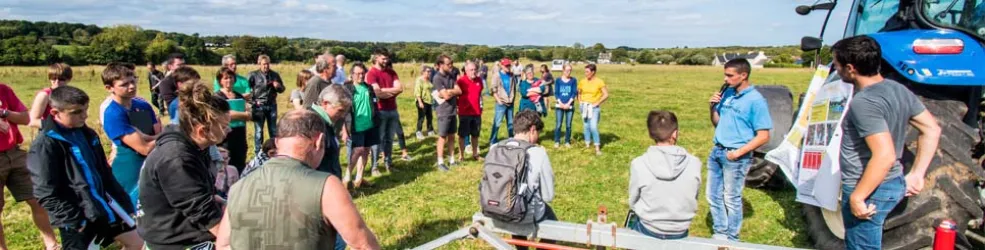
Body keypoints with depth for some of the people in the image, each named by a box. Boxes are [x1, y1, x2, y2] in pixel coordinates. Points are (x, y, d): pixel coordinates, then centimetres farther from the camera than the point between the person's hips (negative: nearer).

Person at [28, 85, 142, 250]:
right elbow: (47, 194, -17)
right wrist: (74, 220, -19)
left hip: (102, 206, 7)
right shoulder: (45, 145, -15)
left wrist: (122, 201, 12)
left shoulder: (87, 134, 7)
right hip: (76, 218, -7)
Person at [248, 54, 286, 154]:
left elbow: (282, 89, 16)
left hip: (272, 105, 3)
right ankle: (258, 153, 8)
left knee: (273, 130, 10)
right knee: (258, 130, 0)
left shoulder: (275, 74, 8)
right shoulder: (253, 75, -3)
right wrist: (252, 102, -11)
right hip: (259, 106, -3)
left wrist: (278, 86, -7)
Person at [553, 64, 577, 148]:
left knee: (568, 125, 3)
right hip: (559, 105, 0)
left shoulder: (573, 80, 4)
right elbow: (556, 93, 2)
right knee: (558, 124, -3)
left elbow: (574, 93, -1)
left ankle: (567, 141, 14)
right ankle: (557, 141, 8)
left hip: (570, 105, 0)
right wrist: (560, 103, -11)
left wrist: (568, 103, -10)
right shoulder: (558, 80, 4)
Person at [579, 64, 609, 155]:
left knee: (593, 127, -14)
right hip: (584, 106, 5)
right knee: (586, 126, 11)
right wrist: (580, 101, 5)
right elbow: (579, 93, 18)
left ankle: (597, 148, -8)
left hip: (594, 107, -5)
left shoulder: (599, 82, -9)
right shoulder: (583, 82, 3)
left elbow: (606, 95, -8)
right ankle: (587, 145, 22)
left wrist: (597, 103, -10)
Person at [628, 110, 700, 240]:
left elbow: (633, 203, -7)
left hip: (649, 231, -2)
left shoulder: (639, 164, -20)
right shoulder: (694, 163, -16)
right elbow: (693, 200, -1)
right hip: (680, 232, 2)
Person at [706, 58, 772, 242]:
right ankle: (720, 233, 30)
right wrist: (713, 108, -3)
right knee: (713, 195, 14)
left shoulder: (756, 100, -14)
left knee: (731, 199, 7)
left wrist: (738, 152, -19)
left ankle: (731, 239, 23)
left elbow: (763, 136, -14)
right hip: (717, 151, 7)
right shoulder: (727, 94, 5)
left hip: (736, 156, -7)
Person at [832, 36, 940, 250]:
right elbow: (932, 130, 10)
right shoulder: (898, 89, 3)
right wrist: (916, 175, 11)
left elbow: (884, 156, -31)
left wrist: (857, 197, -24)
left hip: (870, 192, -9)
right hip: (894, 185, 9)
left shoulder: (863, 103, -25)